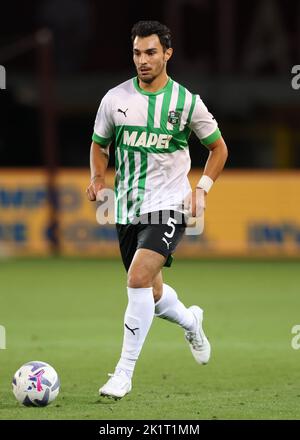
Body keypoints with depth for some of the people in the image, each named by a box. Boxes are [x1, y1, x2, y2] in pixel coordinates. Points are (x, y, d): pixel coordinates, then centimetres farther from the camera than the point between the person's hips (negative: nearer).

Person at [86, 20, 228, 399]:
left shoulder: (186, 102, -4)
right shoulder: (115, 98, 2)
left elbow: (218, 147, 10)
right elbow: (99, 144, 17)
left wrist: (202, 187, -3)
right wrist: (97, 179, 0)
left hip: (168, 207, -4)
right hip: (126, 210, 4)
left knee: (138, 279, -24)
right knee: (151, 294, 14)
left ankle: (124, 373, -18)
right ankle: (190, 321, 50)